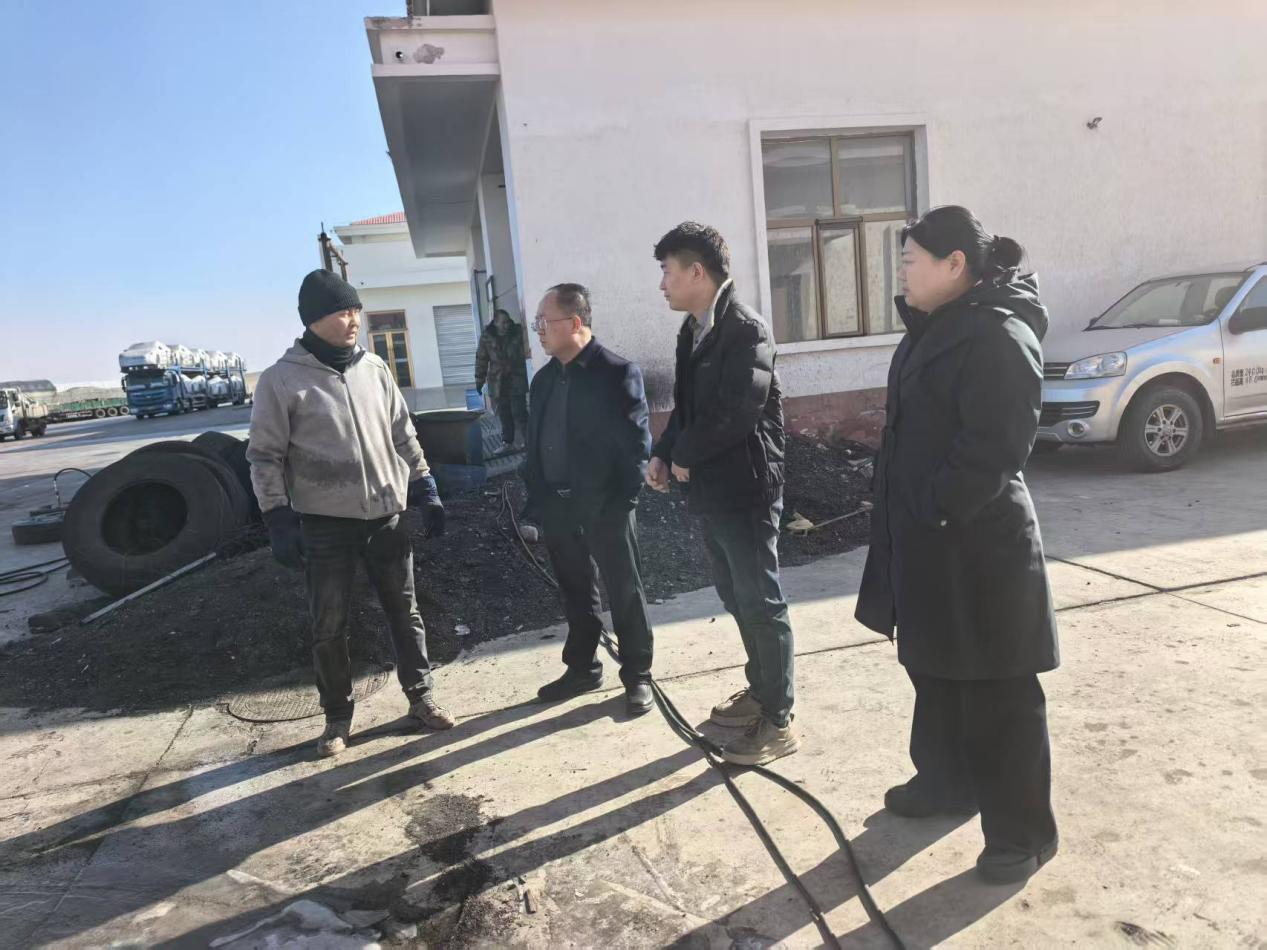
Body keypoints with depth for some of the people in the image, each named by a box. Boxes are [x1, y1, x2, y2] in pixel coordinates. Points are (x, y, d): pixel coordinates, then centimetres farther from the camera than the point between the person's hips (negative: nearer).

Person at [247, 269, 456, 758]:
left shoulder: (374, 369, 4)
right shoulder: (281, 380, -8)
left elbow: (403, 435, 10)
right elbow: (265, 457, -6)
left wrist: (425, 490, 7)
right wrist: (279, 521, -11)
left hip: (386, 517, 4)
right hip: (325, 526, -3)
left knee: (404, 612, 13)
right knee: (329, 628, 8)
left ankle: (420, 697, 30)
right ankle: (337, 717, 27)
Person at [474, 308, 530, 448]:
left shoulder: (517, 333, -6)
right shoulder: (487, 337, -3)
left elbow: (524, 353, 0)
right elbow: (481, 359, 2)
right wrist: (479, 381, 2)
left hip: (516, 381, -2)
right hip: (498, 382, 2)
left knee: (519, 413, -5)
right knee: (504, 415, 8)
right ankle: (508, 442, 19)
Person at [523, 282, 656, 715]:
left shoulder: (618, 372, -10)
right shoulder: (544, 378, 9)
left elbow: (637, 441, -11)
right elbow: (534, 442, 11)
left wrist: (623, 502, -15)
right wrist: (535, 501, 5)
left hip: (604, 506, -6)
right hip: (558, 506, 6)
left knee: (624, 593, 7)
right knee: (575, 593, 17)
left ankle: (637, 675, 22)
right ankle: (582, 668, 33)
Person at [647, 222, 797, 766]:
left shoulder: (746, 330, -15)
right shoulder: (692, 331, 12)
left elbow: (735, 412, -23)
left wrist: (684, 457, -11)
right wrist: (663, 454, -1)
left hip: (744, 488, -9)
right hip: (710, 488, 9)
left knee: (761, 602, 1)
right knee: (737, 597, 19)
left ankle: (777, 721, 14)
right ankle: (761, 689, 36)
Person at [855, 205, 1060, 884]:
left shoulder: (999, 336, -17)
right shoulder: (938, 327, 12)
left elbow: (993, 448, -23)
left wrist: (934, 513, -17)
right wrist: (911, 522, 12)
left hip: (976, 544, -9)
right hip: (926, 539, 10)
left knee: (996, 693, 4)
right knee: (935, 671, 21)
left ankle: (1022, 831, 21)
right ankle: (945, 781, 40)